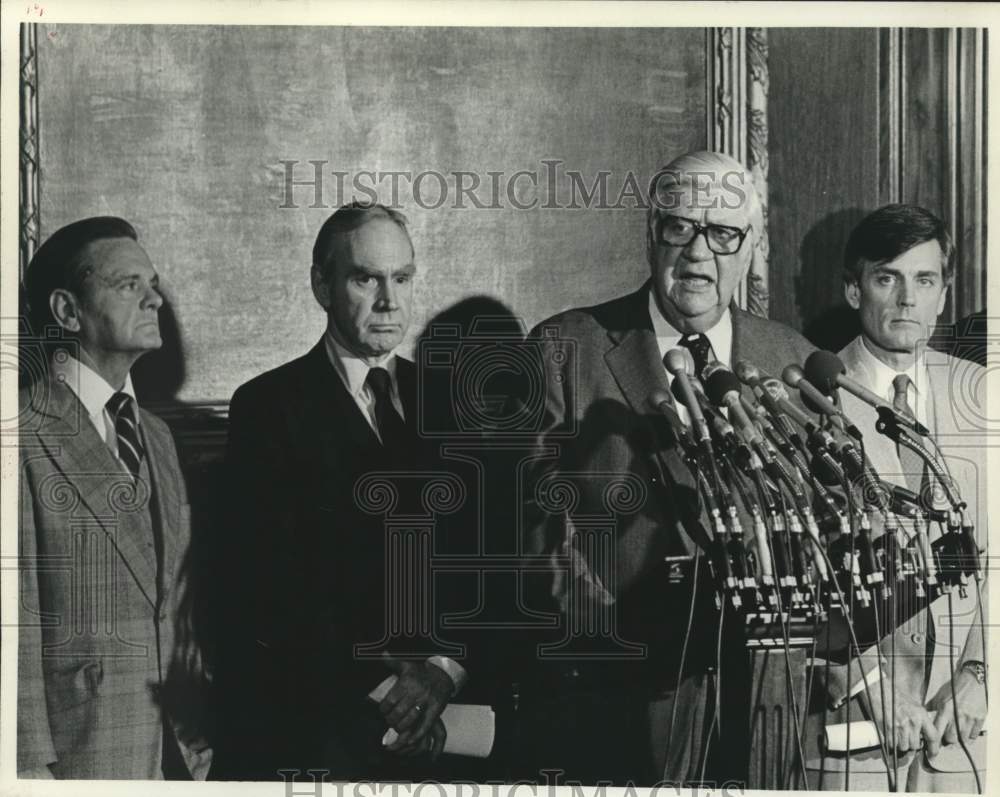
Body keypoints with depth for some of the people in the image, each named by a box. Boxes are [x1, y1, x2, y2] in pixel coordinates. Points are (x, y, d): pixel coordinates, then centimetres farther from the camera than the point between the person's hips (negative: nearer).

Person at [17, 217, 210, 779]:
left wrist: (196, 740, 10)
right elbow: (18, 622, -15)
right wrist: (31, 765, -17)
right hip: (78, 756, -7)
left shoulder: (157, 435, 12)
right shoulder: (24, 435, -12)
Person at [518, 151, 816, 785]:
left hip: (761, 686, 3)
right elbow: (534, 514, -7)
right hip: (610, 697, -2)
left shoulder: (795, 364, 6)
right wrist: (616, 633, -15)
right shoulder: (564, 348, -3)